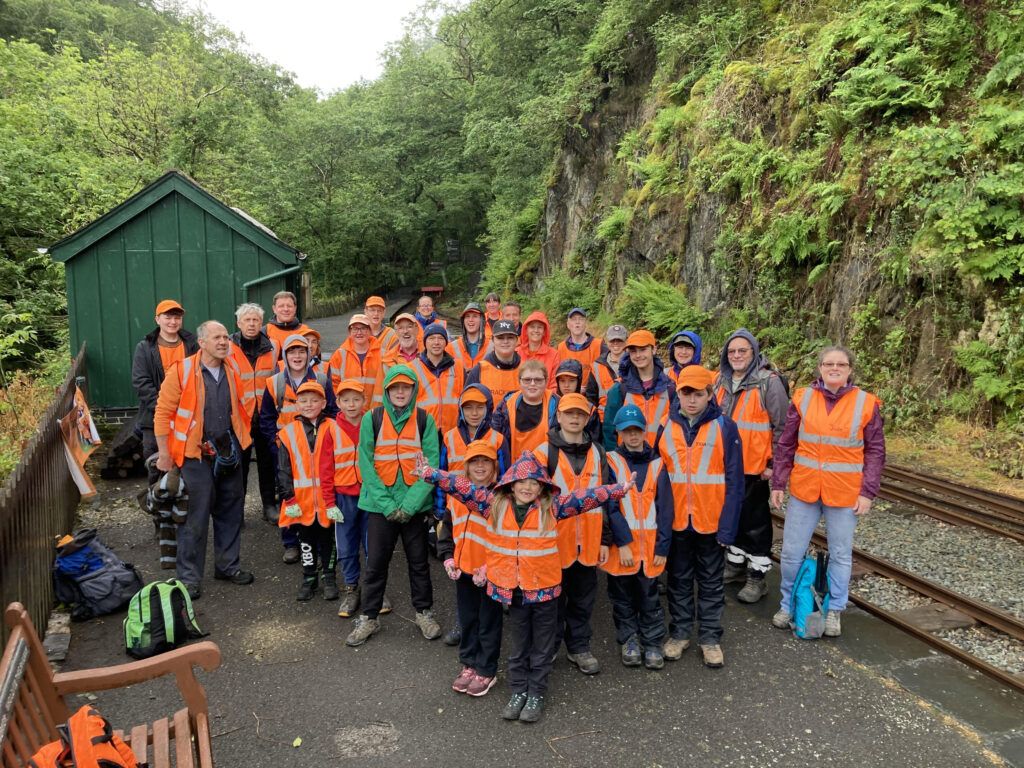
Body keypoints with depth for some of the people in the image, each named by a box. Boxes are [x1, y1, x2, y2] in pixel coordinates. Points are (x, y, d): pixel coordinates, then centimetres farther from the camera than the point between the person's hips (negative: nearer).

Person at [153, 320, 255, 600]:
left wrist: (239, 438, 16)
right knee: (195, 517, -1)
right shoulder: (181, 371, -10)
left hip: (228, 453, 6)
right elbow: (162, 413, -9)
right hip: (196, 455, -6)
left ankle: (228, 565, 29)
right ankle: (189, 577, 12)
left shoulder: (230, 373, 8)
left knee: (230, 512, 13)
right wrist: (164, 454, -10)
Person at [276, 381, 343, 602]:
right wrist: (289, 499, -6)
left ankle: (329, 577, 26)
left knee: (327, 539, 11)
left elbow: (339, 465, -2)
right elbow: (283, 470, 1)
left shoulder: (332, 429, -3)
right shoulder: (288, 433, 1)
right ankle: (308, 579, 28)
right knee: (306, 540, 14)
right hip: (302, 500, 1)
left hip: (328, 499, -1)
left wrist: (335, 499, -5)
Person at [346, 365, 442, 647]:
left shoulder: (425, 420, -2)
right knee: (375, 563, 8)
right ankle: (369, 618, 24)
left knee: (419, 561, 12)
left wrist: (410, 504, -13)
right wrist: (387, 505, -12)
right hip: (381, 505, 0)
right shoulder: (371, 419, -2)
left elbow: (431, 465, -5)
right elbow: (366, 465, -4)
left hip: (415, 505, 0)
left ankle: (424, 612, 29)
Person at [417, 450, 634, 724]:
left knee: (542, 647, 13)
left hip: (544, 588, -1)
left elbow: (584, 497, -10)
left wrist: (618, 490, -18)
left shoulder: (552, 507, -7)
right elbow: (462, 487, -6)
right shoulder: (494, 505, -4)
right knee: (518, 646, 19)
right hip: (512, 589, 1)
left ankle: (536, 695, 30)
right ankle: (518, 692, 35)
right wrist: (430, 474, -12)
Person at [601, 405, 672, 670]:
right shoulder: (611, 462, -2)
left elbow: (664, 507, 2)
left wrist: (662, 546, -4)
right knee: (623, 595, 12)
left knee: (649, 595, 9)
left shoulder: (656, 463, 4)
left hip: (650, 543, 1)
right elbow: (610, 505, -8)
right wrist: (623, 542, -15)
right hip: (620, 544, -1)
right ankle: (629, 640, 29)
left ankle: (652, 643, 24)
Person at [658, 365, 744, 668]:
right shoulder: (666, 427, 0)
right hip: (676, 521, 2)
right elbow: (658, 476, 3)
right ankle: (679, 632, 30)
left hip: (711, 522, -2)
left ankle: (711, 637, 26)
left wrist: (727, 526, -12)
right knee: (679, 580, 15)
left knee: (711, 582, 13)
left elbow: (734, 481, -8)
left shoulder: (725, 427, -7)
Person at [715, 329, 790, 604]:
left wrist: (775, 463, -11)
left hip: (755, 466, -6)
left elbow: (782, 426, -11)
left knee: (755, 520, 3)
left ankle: (757, 575, 15)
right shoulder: (720, 380, 8)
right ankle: (736, 563, 34)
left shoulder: (769, 382, -12)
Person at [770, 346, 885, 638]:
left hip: (845, 493, -1)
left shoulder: (866, 403, -4)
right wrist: (778, 483, 2)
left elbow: (875, 452, 0)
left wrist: (868, 492, -6)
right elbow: (785, 445, 4)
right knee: (792, 552, 8)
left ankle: (834, 610, 30)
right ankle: (788, 605, 28)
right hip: (803, 490, 1)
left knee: (841, 554, 12)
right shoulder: (803, 398, -1)